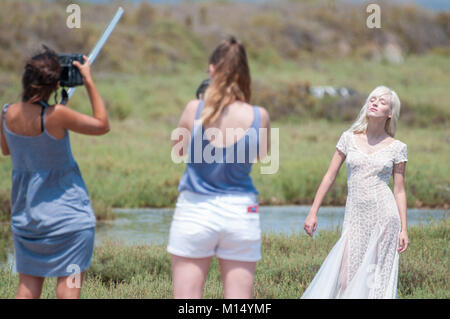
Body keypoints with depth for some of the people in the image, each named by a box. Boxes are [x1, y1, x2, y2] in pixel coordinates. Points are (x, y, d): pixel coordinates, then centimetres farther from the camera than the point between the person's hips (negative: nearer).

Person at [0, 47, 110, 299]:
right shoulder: (56, 116, -22)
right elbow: (102, 125, -8)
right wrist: (89, 81, -2)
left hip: (25, 211, 5)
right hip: (67, 211, -5)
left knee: (28, 285, 11)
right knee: (69, 283, 0)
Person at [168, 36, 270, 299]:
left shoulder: (196, 110, -8)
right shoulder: (258, 117, -7)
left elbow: (178, 148, 9)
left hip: (195, 211, -1)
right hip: (241, 213, 1)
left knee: (187, 299, 5)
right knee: (239, 300, 6)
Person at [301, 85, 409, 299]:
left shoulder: (396, 148, 3)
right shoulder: (349, 139, 6)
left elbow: (399, 191, 6)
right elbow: (330, 176, 9)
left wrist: (403, 229, 2)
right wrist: (313, 212, 6)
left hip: (384, 217, -1)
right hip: (355, 216, 1)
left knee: (378, 276, -1)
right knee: (347, 277, -5)